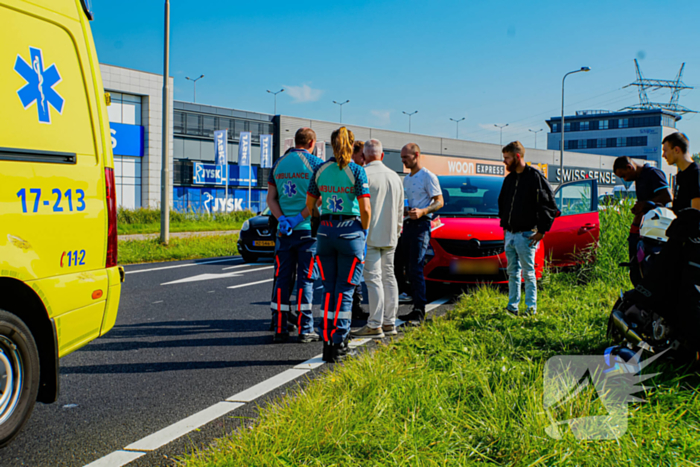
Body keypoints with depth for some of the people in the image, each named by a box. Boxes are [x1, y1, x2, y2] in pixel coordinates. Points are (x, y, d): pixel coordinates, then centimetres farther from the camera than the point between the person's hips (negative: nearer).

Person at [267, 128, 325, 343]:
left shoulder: (278, 164, 11)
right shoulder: (315, 163, -3)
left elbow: (271, 198, 5)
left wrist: (282, 219, -6)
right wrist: (299, 218, -12)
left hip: (284, 231, 4)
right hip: (307, 229, -4)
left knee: (282, 279, 8)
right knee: (306, 279, 1)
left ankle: (280, 329, 9)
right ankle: (305, 330, 2)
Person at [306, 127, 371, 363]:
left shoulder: (320, 170, 3)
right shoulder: (356, 170, -7)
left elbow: (309, 204, 9)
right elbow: (365, 209, -11)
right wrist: (364, 232, 4)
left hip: (325, 231, 3)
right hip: (350, 232, -3)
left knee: (328, 289, 10)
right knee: (345, 290, 2)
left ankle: (327, 342, 9)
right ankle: (339, 344, 1)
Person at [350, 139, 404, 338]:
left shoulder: (363, 175, -10)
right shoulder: (395, 176, 13)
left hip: (370, 235, -7)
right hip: (390, 236, 7)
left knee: (373, 278, -7)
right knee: (388, 277, 12)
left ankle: (375, 325, -6)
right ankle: (389, 323, 16)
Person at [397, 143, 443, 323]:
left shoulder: (428, 176, -6)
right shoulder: (406, 179, 19)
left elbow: (439, 202, -9)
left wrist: (422, 211, -24)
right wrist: (403, 210, 5)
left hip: (421, 225, -9)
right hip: (408, 224, 9)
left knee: (416, 268, -14)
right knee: (411, 268, 8)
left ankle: (419, 310, -14)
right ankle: (417, 308, 14)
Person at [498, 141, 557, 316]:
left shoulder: (535, 177, -9)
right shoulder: (509, 179, 13)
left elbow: (550, 205, -10)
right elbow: (502, 202, 27)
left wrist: (541, 230, -12)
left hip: (526, 234, -7)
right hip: (509, 234, 7)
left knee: (528, 272, -1)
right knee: (512, 272, 10)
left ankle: (531, 307, 7)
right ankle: (512, 306, 17)